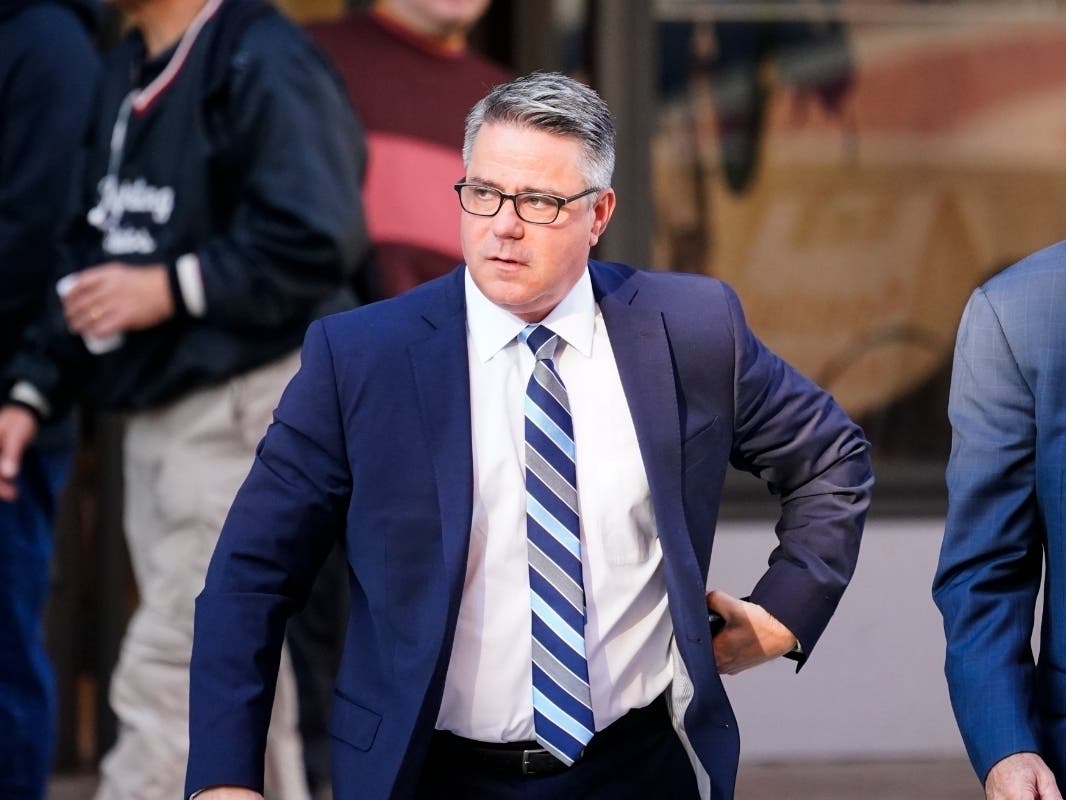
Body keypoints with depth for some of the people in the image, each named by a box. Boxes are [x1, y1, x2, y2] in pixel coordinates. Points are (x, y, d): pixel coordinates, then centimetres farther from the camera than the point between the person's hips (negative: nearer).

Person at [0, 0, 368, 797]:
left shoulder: (263, 64, -14)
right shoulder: (125, 73, 15)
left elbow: (316, 242, -22)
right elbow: (91, 252, 21)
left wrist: (173, 287, -19)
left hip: (245, 411, -9)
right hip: (157, 417, 9)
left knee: (165, 686, -9)